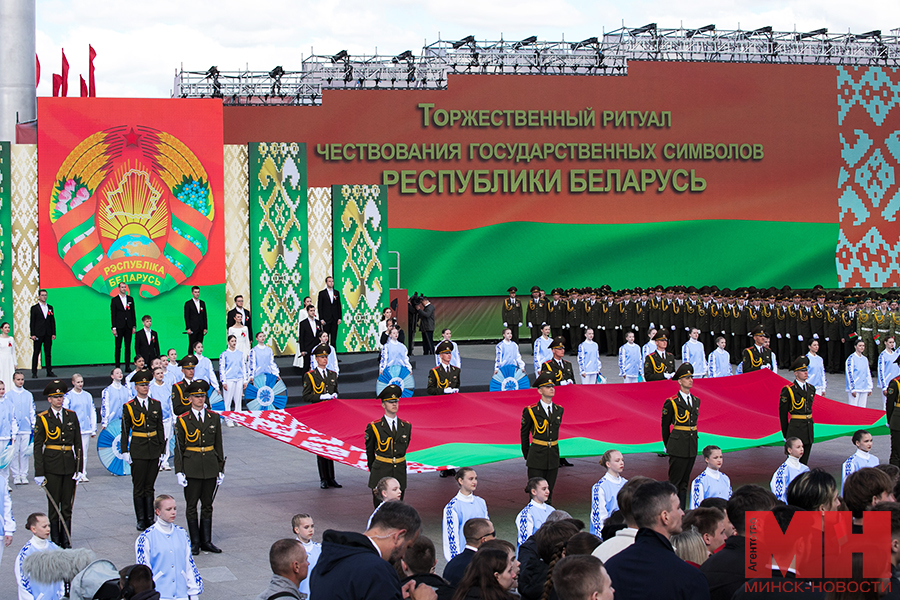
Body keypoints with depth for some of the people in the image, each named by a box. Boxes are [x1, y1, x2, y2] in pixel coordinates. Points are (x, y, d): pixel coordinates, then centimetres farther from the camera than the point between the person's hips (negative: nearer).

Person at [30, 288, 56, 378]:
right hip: (38, 334, -3)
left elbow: (53, 321, 13)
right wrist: (33, 334, -9)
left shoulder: (50, 307, 13)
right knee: (36, 353, -1)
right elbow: (32, 322, -1)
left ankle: (49, 372, 11)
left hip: (48, 335, 3)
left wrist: (54, 333, 6)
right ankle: (34, 373, 1)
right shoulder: (34, 308, 2)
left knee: (48, 353, 7)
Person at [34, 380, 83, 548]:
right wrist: (39, 473, -8)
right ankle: (55, 541, 9)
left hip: (69, 465, 3)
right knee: (54, 505, 1)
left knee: (67, 506, 6)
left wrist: (79, 468, 2)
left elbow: (78, 444, 8)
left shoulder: (71, 416, 7)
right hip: (51, 467, -3)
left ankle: (66, 541, 14)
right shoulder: (43, 419, -3)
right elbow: (37, 447, -3)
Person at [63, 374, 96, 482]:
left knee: (84, 452, 4)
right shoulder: (68, 396, -1)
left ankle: (83, 474, 10)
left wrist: (94, 429, 12)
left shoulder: (88, 396, 11)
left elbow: (93, 413, 14)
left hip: (86, 429, 3)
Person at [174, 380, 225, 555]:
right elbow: (179, 448, -2)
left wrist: (221, 469, 7)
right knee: (192, 506, 2)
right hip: (191, 468, -3)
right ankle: (195, 542, 10)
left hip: (210, 468, 3)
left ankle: (206, 541, 16)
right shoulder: (183, 420, -3)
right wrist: (179, 472, -8)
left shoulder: (214, 417, 5)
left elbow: (218, 445, 9)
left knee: (207, 506, 9)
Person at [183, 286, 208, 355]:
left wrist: (205, 328, 6)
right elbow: (186, 317, -4)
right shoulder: (188, 304, 0)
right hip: (193, 329, -4)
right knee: (191, 346, -4)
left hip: (201, 329, 4)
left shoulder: (202, 303, 13)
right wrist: (188, 328, -11)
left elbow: (204, 316, 14)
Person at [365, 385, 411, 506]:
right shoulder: (374, 427, -3)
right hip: (381, 474, -3)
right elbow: (370, 451, 10)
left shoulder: (406, 426, 8)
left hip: (400, 474, 3)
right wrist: (372, 469, 19)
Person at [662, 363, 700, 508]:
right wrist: (667, 446, 7)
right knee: (674, 481, -5)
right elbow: (665, 426, 1)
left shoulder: (696, 401, 11)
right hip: (678, 446, -6)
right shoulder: (672, 402, -7)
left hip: (692, 446, 6)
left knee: (685, 481, 11)